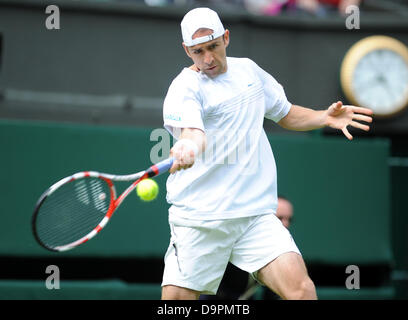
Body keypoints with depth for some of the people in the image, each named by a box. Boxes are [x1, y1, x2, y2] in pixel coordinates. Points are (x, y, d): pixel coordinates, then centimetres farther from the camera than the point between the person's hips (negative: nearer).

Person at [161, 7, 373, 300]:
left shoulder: (248, 70, 14)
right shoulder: (185, 88, -6)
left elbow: (285, 114, 28)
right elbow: (191, 130, -28)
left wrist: (325, 117, 9)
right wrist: (189, 146, -51)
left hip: (255, 212, 3)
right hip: (197, 218, -3)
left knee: (301, 288, -18)